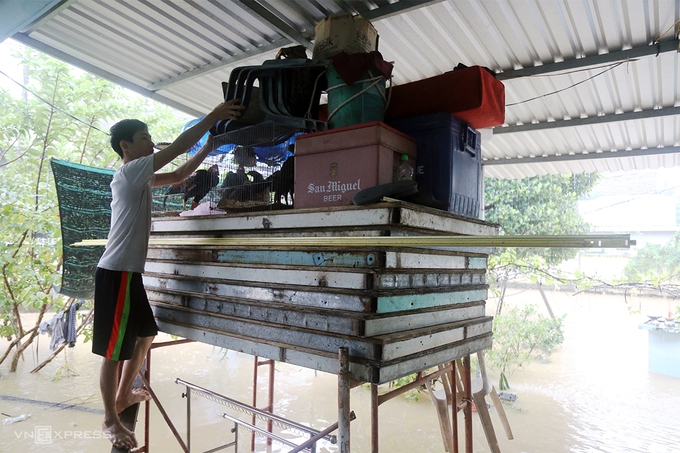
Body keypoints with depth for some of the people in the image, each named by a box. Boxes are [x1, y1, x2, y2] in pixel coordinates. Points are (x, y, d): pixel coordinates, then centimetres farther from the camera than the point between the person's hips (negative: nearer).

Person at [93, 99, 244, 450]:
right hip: (116, 274, -10)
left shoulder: (138, 177, 16)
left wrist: (209, 146, 12)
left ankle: (123, 395, 37)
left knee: (145, 334, 21)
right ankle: (110, 420, 15)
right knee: (114, 349, 1)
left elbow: (177, 176, 19)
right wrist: (213, 117, -10)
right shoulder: (131, 171, -12)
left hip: (128, 273, 10)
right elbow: (179, 146, -16)